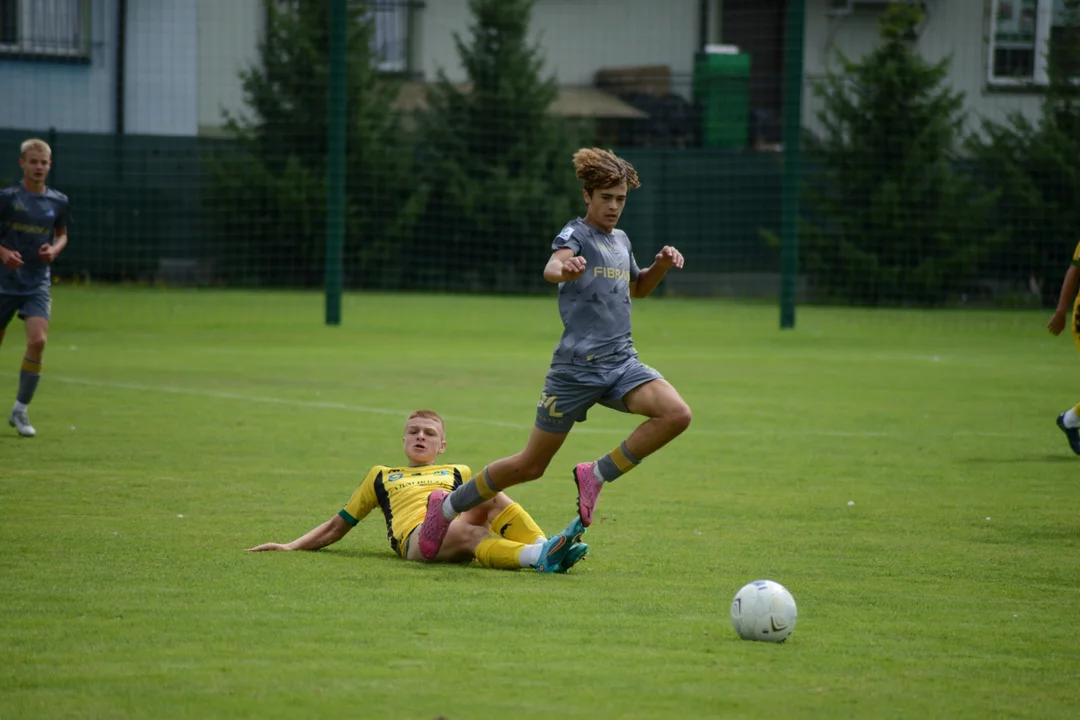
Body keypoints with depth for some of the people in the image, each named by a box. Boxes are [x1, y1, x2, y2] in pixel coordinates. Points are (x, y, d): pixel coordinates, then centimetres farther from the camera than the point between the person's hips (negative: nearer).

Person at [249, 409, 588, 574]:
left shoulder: (458, 474, 39)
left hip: (461, 526, 3)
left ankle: (543, 548, -48)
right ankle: (540, 556, -64)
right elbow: (338, 525, 37)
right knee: (468, 535, -39)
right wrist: (292, 546, 24)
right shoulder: (381, 476, 37)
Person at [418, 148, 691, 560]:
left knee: (676, 415, -21)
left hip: (621, 363, 6)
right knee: (530, 465, 1)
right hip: (576, 367, -6)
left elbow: (638, 288, 34)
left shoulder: (621, 241, 15)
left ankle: (597, 475, -7)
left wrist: (661, 265, 13)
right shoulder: (576, 235, -6)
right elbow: (552, 268, -29)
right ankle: (447, 507, 21)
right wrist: (563, 269, -53)